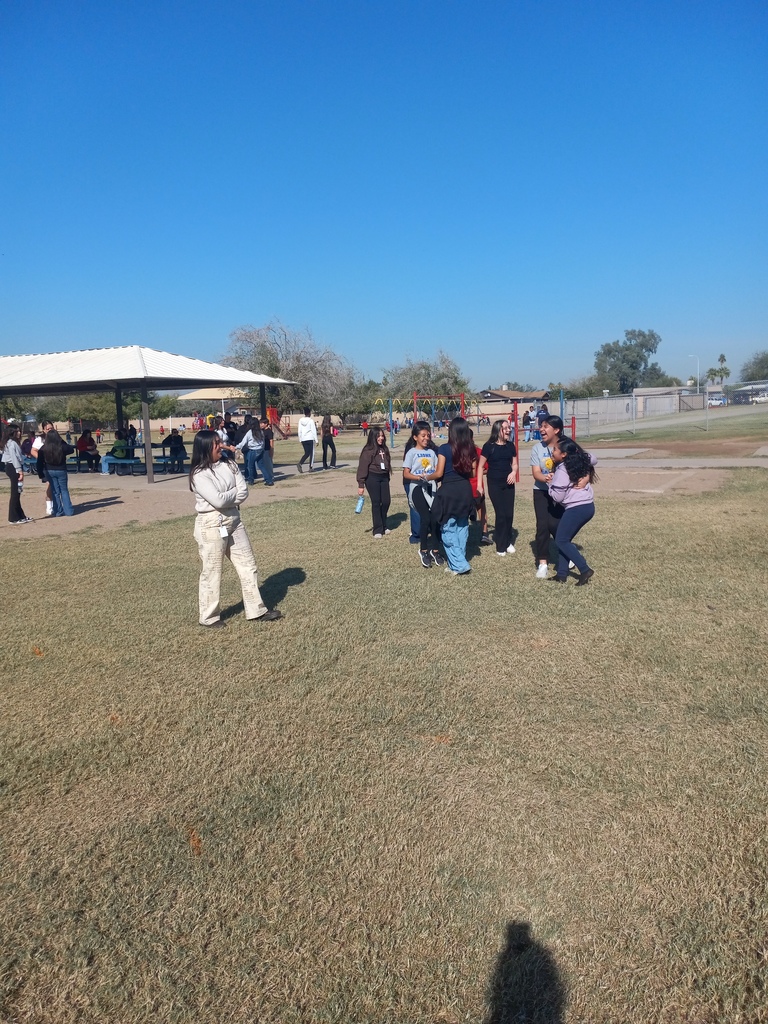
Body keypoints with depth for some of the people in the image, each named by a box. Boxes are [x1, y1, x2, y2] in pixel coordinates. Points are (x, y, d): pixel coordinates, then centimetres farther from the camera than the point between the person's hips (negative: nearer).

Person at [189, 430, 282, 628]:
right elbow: (218, 500, -23)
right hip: (211, 525, -7)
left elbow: (244, 492, 0)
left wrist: (227, 497, -13)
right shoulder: (199, 474, -14)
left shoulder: (228, 465, 5)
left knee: (248, 565, 11)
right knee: (212, 572, 4)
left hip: (233, 521, 7)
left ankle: (257, 610, 22)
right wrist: (234, 493, -6)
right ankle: (209, 617, 19)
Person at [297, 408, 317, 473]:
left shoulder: (301, 420, 6)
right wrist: (316, 440, -4)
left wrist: (300, 440, 16)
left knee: (306, 453, 12)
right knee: (311, 453, 5)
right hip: (310, 439, -5)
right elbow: (314, 431, -9)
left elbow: (299, 431, 8)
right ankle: (311, 467, 7)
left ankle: (300, 463, -9)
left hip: (303, 439, 5)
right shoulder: (311, 420, -8)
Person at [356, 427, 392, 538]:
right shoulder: (368, 450, -10)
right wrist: (361, 484, -14)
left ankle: (383, 525, 26)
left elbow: (387, 463, 14)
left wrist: (387, 478, 14)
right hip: (372, 478, -6)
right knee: (376, 503, -2)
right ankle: (378, 530, 6)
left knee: (386, 501, 7)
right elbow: (362, 467, -12)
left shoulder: (384, 449, 9)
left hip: (384, 477, 6)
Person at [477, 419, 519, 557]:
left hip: (508, 483, 4)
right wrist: (479, 485, -8)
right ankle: (501, 546, 11)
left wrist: (514, 472, -9)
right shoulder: (489, 446, -9)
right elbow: (480, 466, -4)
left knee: (509, 514, 4)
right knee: (501, 514, -3)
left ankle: (508, 542, 25)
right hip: (494, 484, -4)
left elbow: (514, 464, 13)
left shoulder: (510, 445, 4)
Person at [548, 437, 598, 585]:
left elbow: (557, 497, -11)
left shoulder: (562, 470, -15)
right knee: (564, 539, 15)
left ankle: (585, 570, -3)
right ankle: (562, 574, 15)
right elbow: (593, 460, 32)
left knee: (561, 541, 1)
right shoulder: (580, 461, 9)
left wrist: (550, 482, 3)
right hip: (588, 506, 9)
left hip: (576, 509, -9)